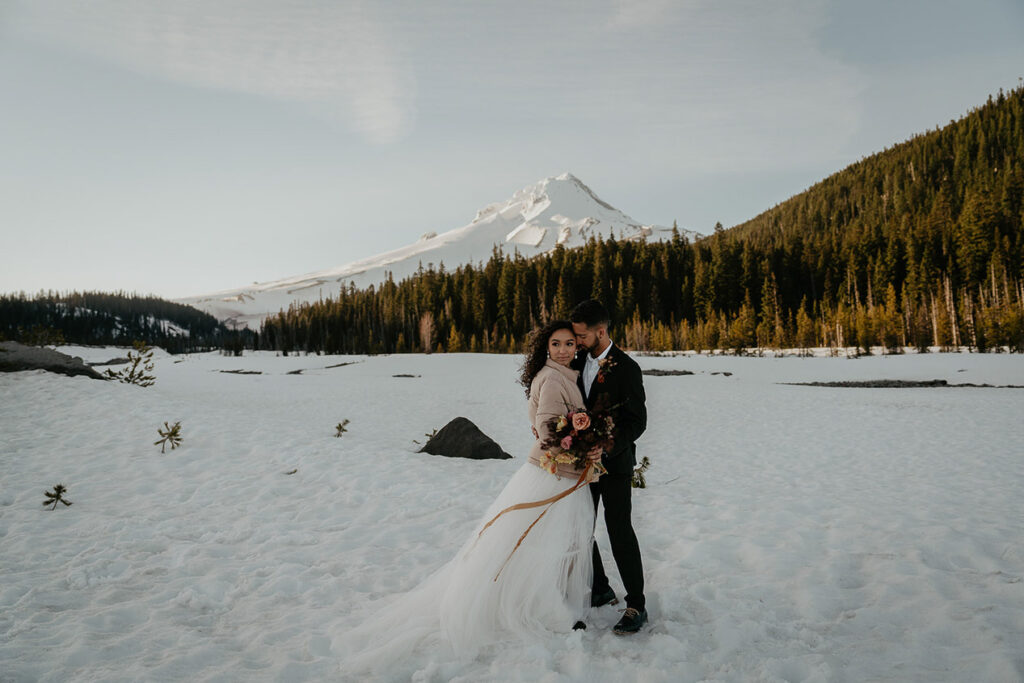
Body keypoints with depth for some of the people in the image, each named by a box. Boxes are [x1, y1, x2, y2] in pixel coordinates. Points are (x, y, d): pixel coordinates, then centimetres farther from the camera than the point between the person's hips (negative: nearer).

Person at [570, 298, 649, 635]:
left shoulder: (626, 368, -15)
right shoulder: (579, 361, 4)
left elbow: (637, 421, -16)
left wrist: (606, 448, -28)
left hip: (614, 461, -6)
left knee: (619, 528, -4)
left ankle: (636, 604, 10)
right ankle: (600, 590, 28)